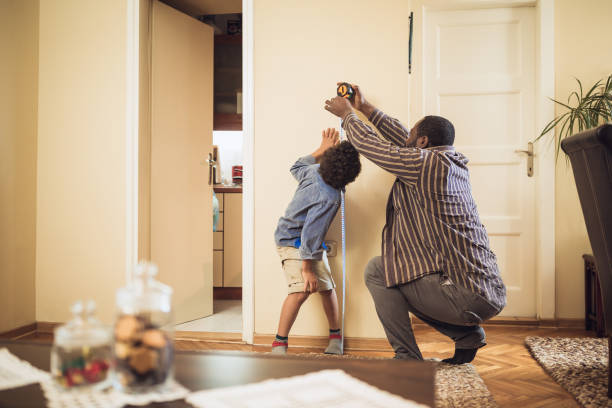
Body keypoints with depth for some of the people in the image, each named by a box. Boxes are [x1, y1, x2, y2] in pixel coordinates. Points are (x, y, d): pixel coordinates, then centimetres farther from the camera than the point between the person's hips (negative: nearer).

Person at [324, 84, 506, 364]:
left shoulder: (425, 163, -12)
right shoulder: (455, 165, 14)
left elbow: (367, 143, -1)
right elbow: (404, 140, 25)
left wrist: (347, 114, 18)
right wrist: (365, 108, 33)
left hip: (466, 296, -9)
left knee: (377, 270, 2)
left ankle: (407, 358, 2)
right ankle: (466, 334, 16)